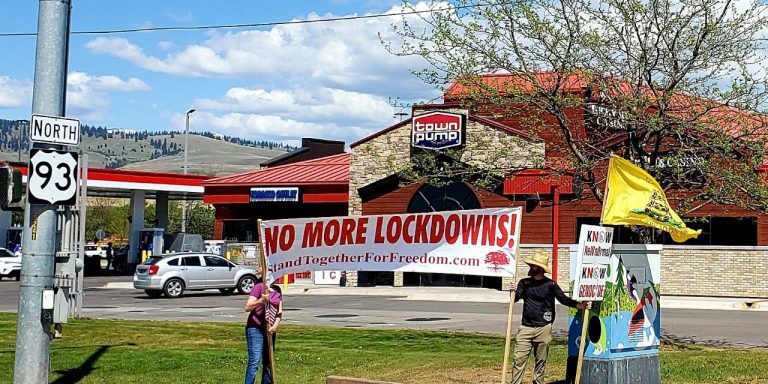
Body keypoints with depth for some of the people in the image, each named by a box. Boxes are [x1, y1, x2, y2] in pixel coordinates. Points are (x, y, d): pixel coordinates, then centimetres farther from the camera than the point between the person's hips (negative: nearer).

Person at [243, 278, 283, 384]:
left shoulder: (278, 290, 10)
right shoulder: (259, 287, -8)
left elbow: (279, 313, 8)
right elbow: (247, 308, -12)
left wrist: (275, 326, -9)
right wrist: (261, 301, -26)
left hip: (270, 331, 7)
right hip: (255, 329, -7)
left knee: (268, 363, 10)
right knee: (254, 361, -15)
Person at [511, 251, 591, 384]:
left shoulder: (550, 284, 0)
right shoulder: (524, 283, 8)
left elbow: (564, 299, -2)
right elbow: (514, 299, 1)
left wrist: (581, 305, -14)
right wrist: (513, 291, -20)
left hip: (543, 328, -2)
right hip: (525, 328, 2)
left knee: (540, 361, 6)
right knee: (519, 359, -4)